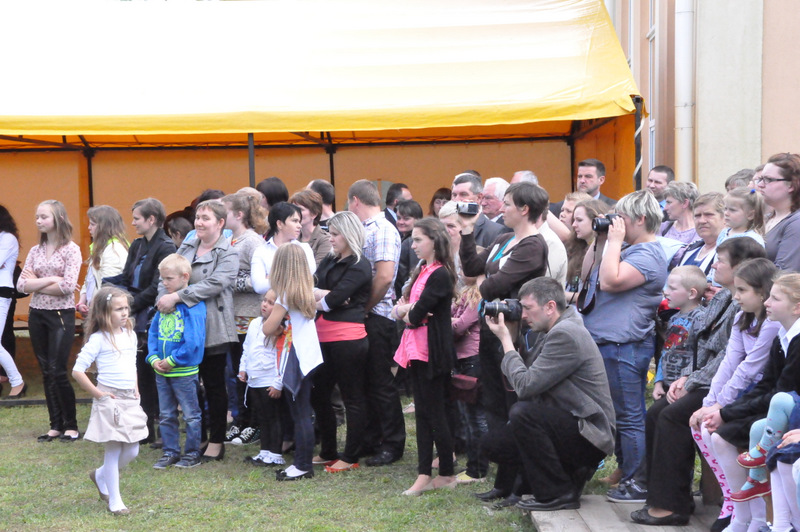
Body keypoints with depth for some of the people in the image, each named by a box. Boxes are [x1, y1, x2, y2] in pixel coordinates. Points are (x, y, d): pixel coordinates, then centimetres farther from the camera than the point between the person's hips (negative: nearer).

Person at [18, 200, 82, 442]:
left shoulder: (71, 249, -7)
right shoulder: (35, 251, 8)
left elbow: (67, 286, -18)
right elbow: (21, 285, 0)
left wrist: (36, 283, -10)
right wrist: (50, 280, -12)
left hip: (62, 314, -6)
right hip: (37, 314, 6)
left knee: (58, 372, -8)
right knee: (46, 372, 8)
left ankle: (71, 426, 4)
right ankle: (56, 425, 15)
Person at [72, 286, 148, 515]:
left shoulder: (130, 335, 9)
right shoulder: (98, 340, -11)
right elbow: (78, 371, -12)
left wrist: (136, 390, 12)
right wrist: (96, 393, -12)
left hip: (130, 400, 6)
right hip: (110, 400, -6)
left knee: (132, 451, 8)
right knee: (114, 450, -1)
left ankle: (101, 475, 33)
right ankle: (114, 501, 9)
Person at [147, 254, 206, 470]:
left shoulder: (193, 304, -15)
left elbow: (194, 341, -21)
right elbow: (153, 332, 11)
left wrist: (172, 361, -17)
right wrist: (154, 358, -3)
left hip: (184, 372, -7)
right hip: (162, 371, 7)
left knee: (191, 414, 6)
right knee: (166, 415, 15)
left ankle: (192, 453, 17)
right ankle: (170, 452, 25)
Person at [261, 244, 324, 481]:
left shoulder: (286, 296, -14)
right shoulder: (306, 292, 9)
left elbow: (268, 328, -15)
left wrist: (274, 321, 7)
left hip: (295, 361, -8)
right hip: (307, 358, 8)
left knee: (300, 415, -4)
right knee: (302, 414, 12)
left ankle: (303, 465, -1)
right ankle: (302, 462, 17)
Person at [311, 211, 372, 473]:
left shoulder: (359, 266, -9)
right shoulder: (330, 261, 16)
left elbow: (332, 300, -17)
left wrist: (314, 299, 0)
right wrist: (325, 296, -15)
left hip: (348, 338, -9)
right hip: (324, 338, 9)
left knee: (353, 399, 1)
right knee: (318, 394, 12)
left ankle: (351, 457, 9)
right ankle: (327, 452, 24)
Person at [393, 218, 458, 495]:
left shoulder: (440, 275, -15)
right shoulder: (422, 271, 14)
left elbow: (416, 315, -20)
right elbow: (400, 308, 12)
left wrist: (406, 312, 1)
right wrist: (404, 309, -9)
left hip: (433, 352, -9)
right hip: (417, 349, 9)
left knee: (433, 413, -3)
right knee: (422, 413, 8)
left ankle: (447, 474, 8)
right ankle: (424, 476, 10)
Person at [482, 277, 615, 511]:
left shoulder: (565, 334, -20)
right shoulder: (552, 332, 11)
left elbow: (526, 385, -24)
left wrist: (506, 340, -13)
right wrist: (511, 336, 2)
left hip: (589, 435, -10)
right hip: (568, 425, 10)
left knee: (522, 412, -29)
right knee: (496, 445, 4)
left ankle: (558, 494, -16)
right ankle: (570, 474, 10)